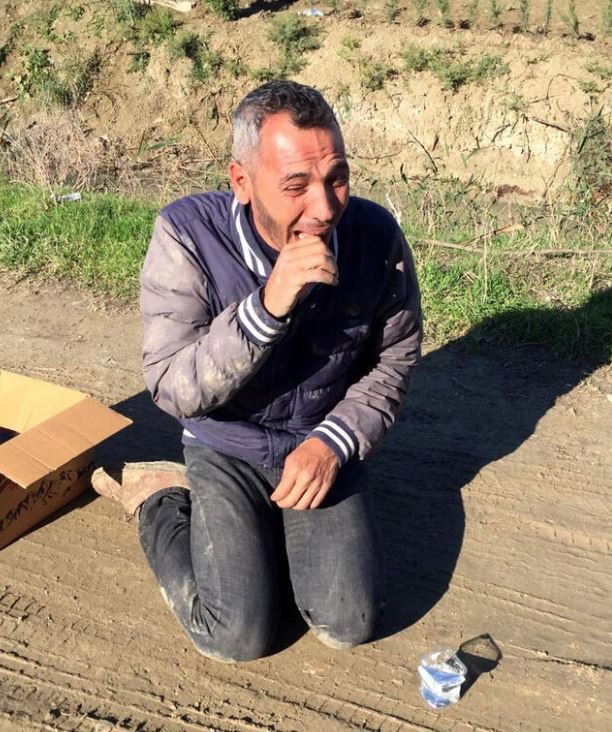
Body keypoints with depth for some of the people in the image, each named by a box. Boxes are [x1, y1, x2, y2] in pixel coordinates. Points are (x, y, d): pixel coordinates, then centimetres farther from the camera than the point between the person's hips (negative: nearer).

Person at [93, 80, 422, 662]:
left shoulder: (376, 235, -17)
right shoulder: (187, 235, -24)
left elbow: (394, 358, -2)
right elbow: (173, 389, -25)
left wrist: (332, 442, -15)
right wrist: (268, 306, -38)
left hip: (324, 447, 2)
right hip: (226, 451, -2)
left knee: (350, 625, -9)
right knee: (237, 637, -11)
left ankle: (277, 533, 20)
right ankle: (160, 502, 14)